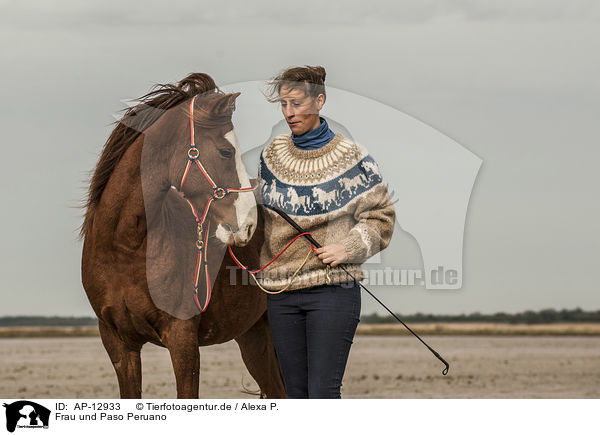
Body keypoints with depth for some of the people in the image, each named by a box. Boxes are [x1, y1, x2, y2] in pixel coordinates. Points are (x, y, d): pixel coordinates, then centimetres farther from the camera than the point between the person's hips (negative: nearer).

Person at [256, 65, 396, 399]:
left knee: (323, 392, -11)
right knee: (297, 393, 9)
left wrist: (349, 247, -14)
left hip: (333, 288, -5)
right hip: (281, 292, 5)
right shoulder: (273, 154, 9)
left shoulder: (350, 157, -4)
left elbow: (381, 216, 1)